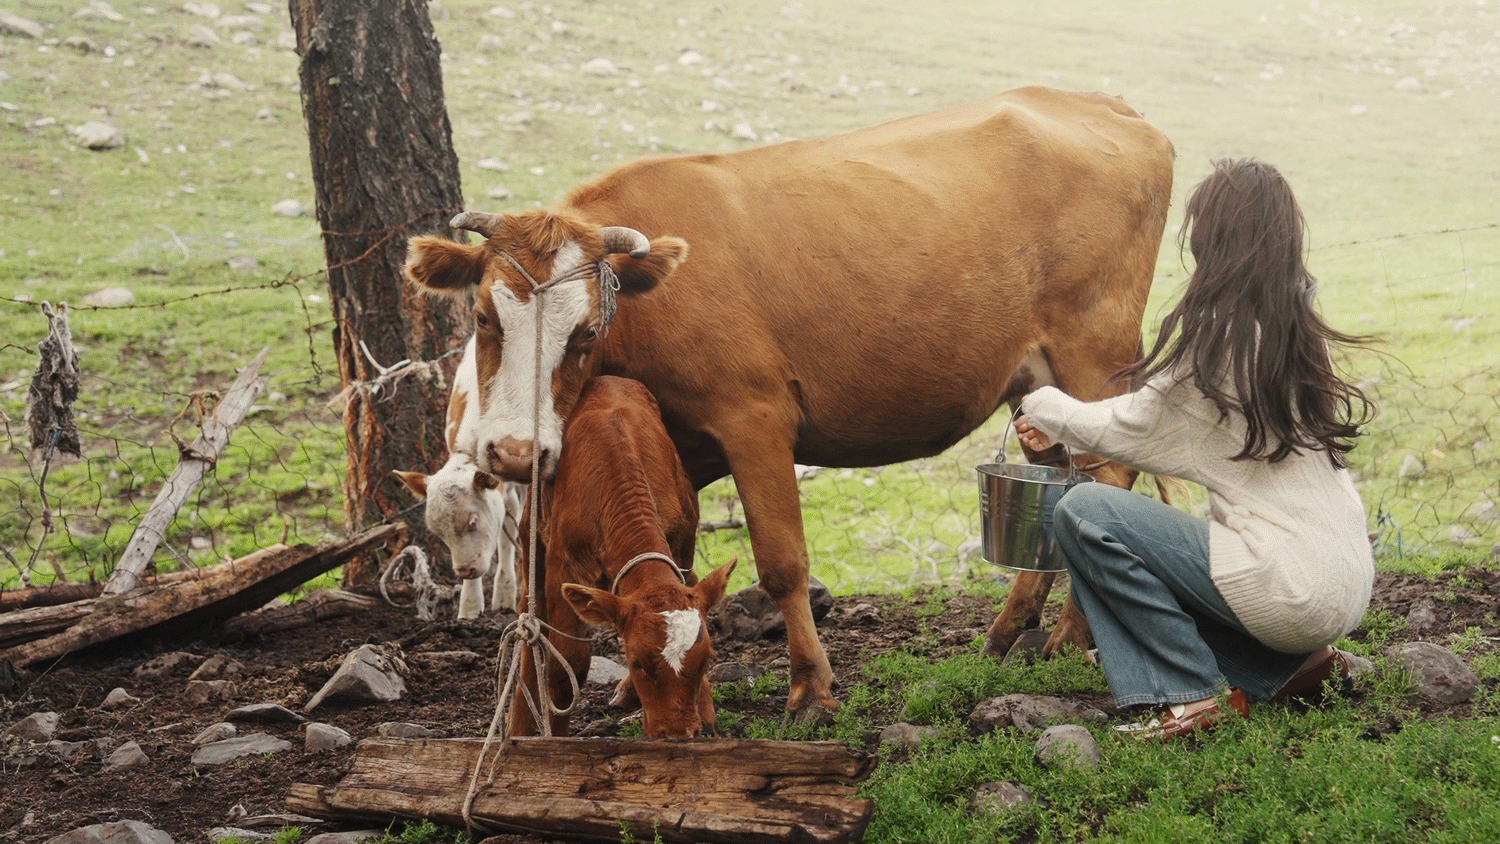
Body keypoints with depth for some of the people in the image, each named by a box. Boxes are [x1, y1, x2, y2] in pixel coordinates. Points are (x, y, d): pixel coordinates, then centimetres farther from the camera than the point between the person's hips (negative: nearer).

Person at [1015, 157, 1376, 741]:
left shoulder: (1216, 334, -15)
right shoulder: (1300, 329, 9)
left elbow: (1122, 432, -3)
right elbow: (1161, 418, 20)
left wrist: (1045, 406, 16)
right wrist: (1065, 428, 25)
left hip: (1290, 593, -8)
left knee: (1083, 513, -8)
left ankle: (1193, 695, -4)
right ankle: (1287, 667, 14)